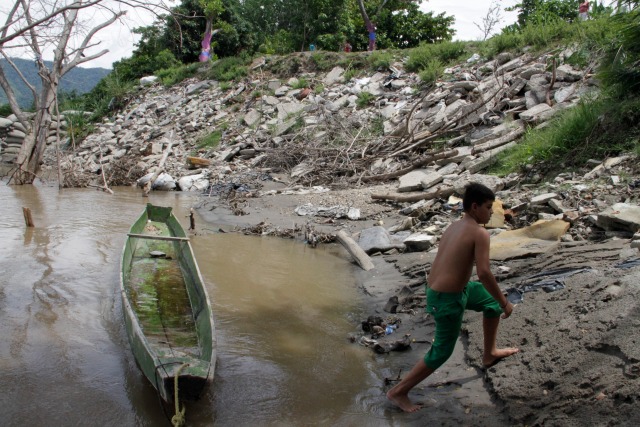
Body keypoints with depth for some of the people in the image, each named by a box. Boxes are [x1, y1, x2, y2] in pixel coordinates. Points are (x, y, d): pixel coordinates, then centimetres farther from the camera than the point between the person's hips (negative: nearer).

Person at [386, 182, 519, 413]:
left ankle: (489, 354, 41)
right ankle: (398, 392, 16)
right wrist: (505, 303, -11)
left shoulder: (453, 227, 9)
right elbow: (484, 274, -23)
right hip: (448, 299, -9)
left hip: (436, 289, 9)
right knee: (442, 352, 7)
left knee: (492, 302, 25)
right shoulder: (479, 233, -16)